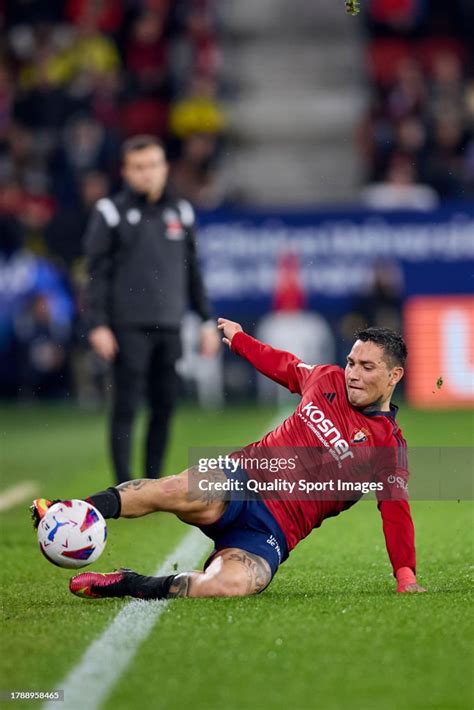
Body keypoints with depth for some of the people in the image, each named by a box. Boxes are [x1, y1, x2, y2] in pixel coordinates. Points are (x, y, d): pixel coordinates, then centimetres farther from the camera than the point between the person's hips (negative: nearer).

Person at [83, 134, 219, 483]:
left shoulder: (181, 212, 13)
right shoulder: (111, 213, 0)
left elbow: (193, 271, 17)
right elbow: (97, 273, -2)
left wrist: (207, 321, 13)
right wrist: (98, 325, -10)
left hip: (170, 325, 4)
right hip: (129, 327, -4)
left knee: (165, 406, 4)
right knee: (126, 406, -5)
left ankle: (154, 482, 13)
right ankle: (124, 486, -2)